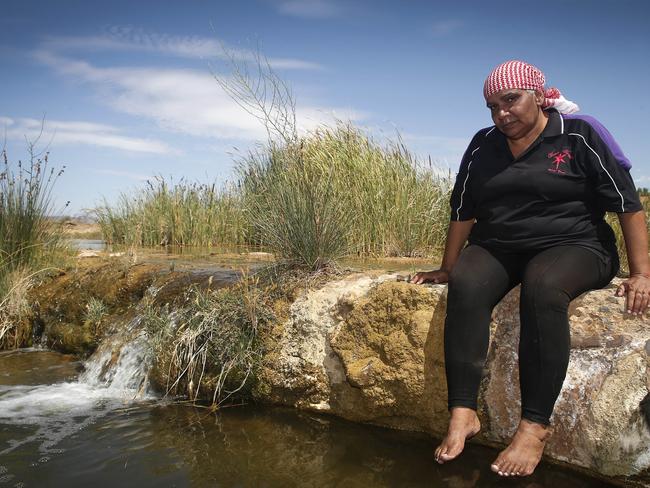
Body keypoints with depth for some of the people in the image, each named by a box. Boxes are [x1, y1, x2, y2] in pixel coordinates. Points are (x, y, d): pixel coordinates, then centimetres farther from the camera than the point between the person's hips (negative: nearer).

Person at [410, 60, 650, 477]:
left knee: (543, 288, -38)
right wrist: (447, 269, 13)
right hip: (495, 249, 4)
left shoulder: (580, 136, -1)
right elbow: (464, 212, 13)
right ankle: (463, 414, -33)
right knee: (466, 285, -30)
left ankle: (536, 425, -33)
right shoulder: (483, 146, 10)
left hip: (572, 247, -3)